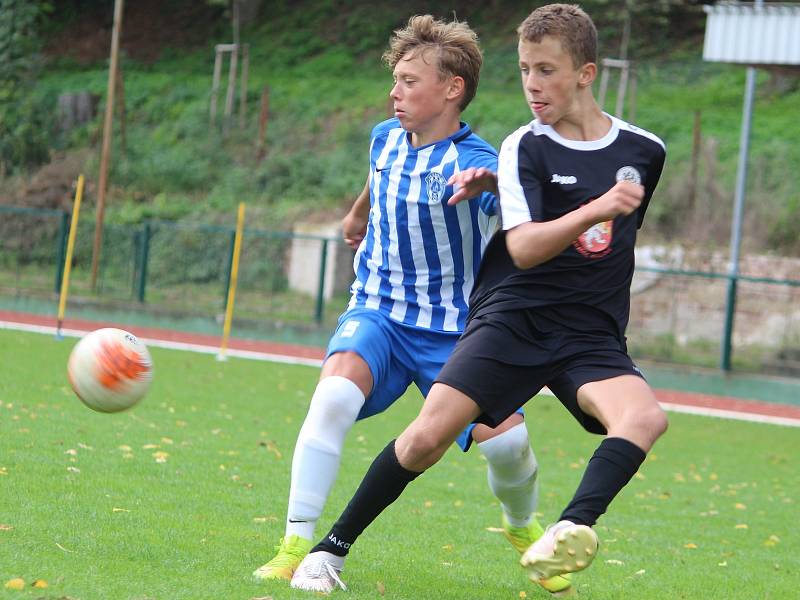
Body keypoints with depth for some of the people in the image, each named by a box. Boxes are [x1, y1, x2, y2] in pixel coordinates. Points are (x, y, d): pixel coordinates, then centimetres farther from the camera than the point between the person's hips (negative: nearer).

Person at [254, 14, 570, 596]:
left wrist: (485, 185, -68)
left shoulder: (473, 161, -21)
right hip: (378, 309, 3)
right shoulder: (386, 138, -1)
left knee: (505, 440, -11)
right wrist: (357, 214, 46)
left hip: (456, 325, -3)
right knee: (335, 394, -27)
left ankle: (523, 528, 25)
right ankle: (296, 546, -23)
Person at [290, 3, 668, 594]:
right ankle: (332, 548, 2)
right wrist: (593, 211, -32)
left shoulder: (645, 151, 7)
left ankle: (570, 534, -42)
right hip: (514, 317, -2)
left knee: (646, 416, -29)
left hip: (591, 335, 2)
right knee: (428, 435, -16)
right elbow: (522, 247, -18)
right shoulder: (524, 147, -3)